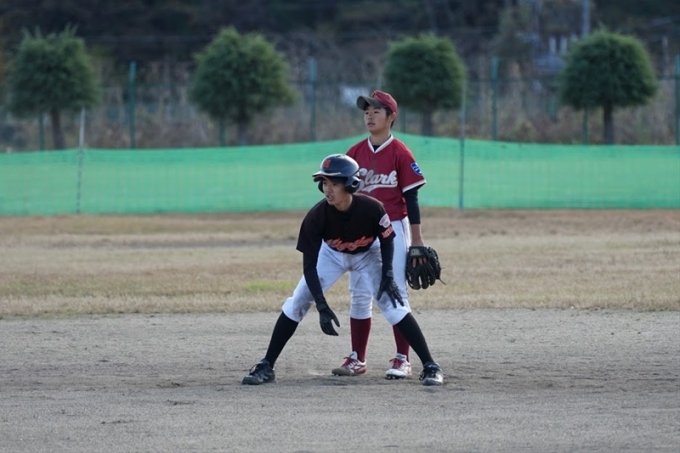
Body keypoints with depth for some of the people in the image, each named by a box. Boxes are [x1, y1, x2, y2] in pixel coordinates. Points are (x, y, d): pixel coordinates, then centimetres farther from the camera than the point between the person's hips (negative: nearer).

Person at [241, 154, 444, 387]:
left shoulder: (372, 208, -34)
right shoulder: (317, 216, -33)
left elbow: (387, 240, -12)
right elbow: (309, 264, -27)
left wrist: (388, 275, -23)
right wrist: (322, 307, -33)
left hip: (368, 255, -1)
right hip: (331, 255, 1)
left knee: (393, 304, -15)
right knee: (297, 303, -7)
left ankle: (431, 367, -9)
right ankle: (266, 367, 2)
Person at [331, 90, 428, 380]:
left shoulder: (400, 153, -6)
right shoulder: (355, 153, 7)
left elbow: (411, 198, -6)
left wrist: (417, 240, -9)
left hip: (393, 229, -5)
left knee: (396, 295, -3)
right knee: (359, 296, 7)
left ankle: (402, 360, 2)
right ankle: (357, 359, 13)